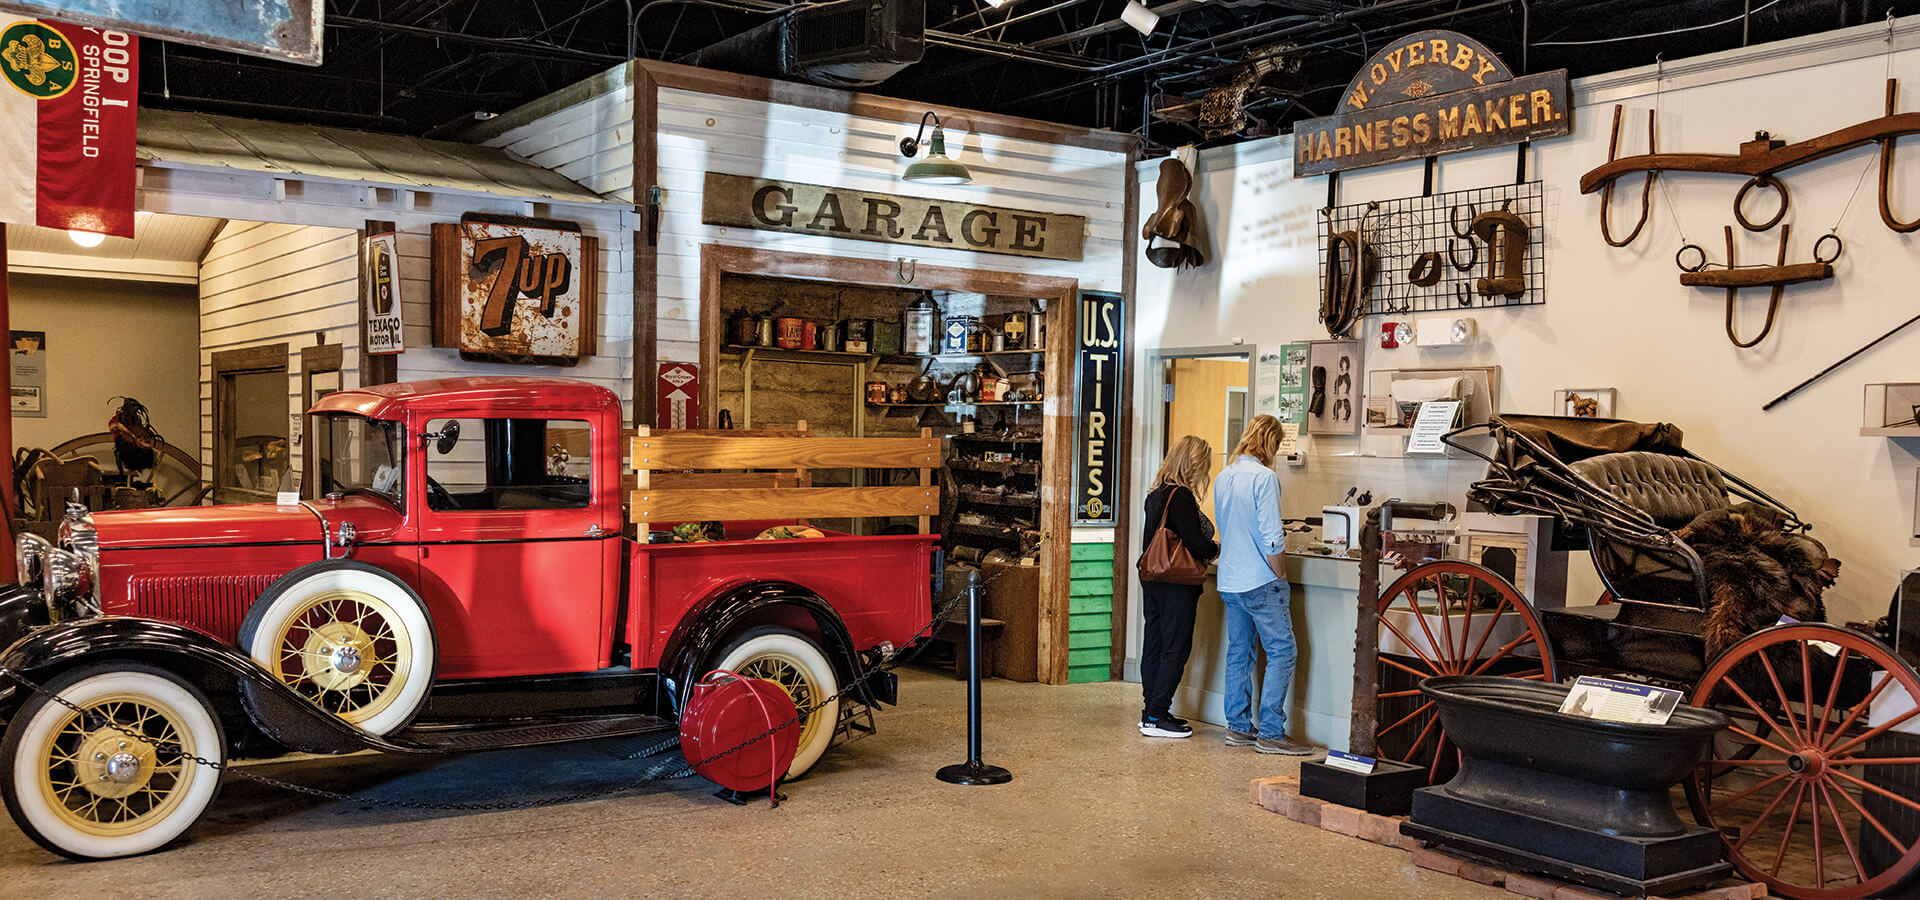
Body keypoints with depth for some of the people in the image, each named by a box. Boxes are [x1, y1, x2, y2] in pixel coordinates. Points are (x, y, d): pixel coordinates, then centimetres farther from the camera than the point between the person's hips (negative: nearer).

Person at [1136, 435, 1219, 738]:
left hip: (1152, 580, 9)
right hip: (1176, 584, -9)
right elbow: (1195, 544, -20)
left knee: (1154, 644, 13)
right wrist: (1217, 549, 0)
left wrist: (1207, 547, 17)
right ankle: (1156, 717, -1)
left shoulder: (1156, 494, 10)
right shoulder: (1181, 497, -17)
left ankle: (1152, 710, 21)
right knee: (1176, 648, -2)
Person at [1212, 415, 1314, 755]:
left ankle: (1238, 727, 17)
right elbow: (1271, 538, -18)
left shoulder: (1222, 478, 10)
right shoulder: (1264, 477, -15)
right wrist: (1281, 576, -7)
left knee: (1239, 652, 13)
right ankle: (1271, 732, -5)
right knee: (1281, 651, -2)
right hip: (1260, 581, -8)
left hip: (1229, 581, 8)